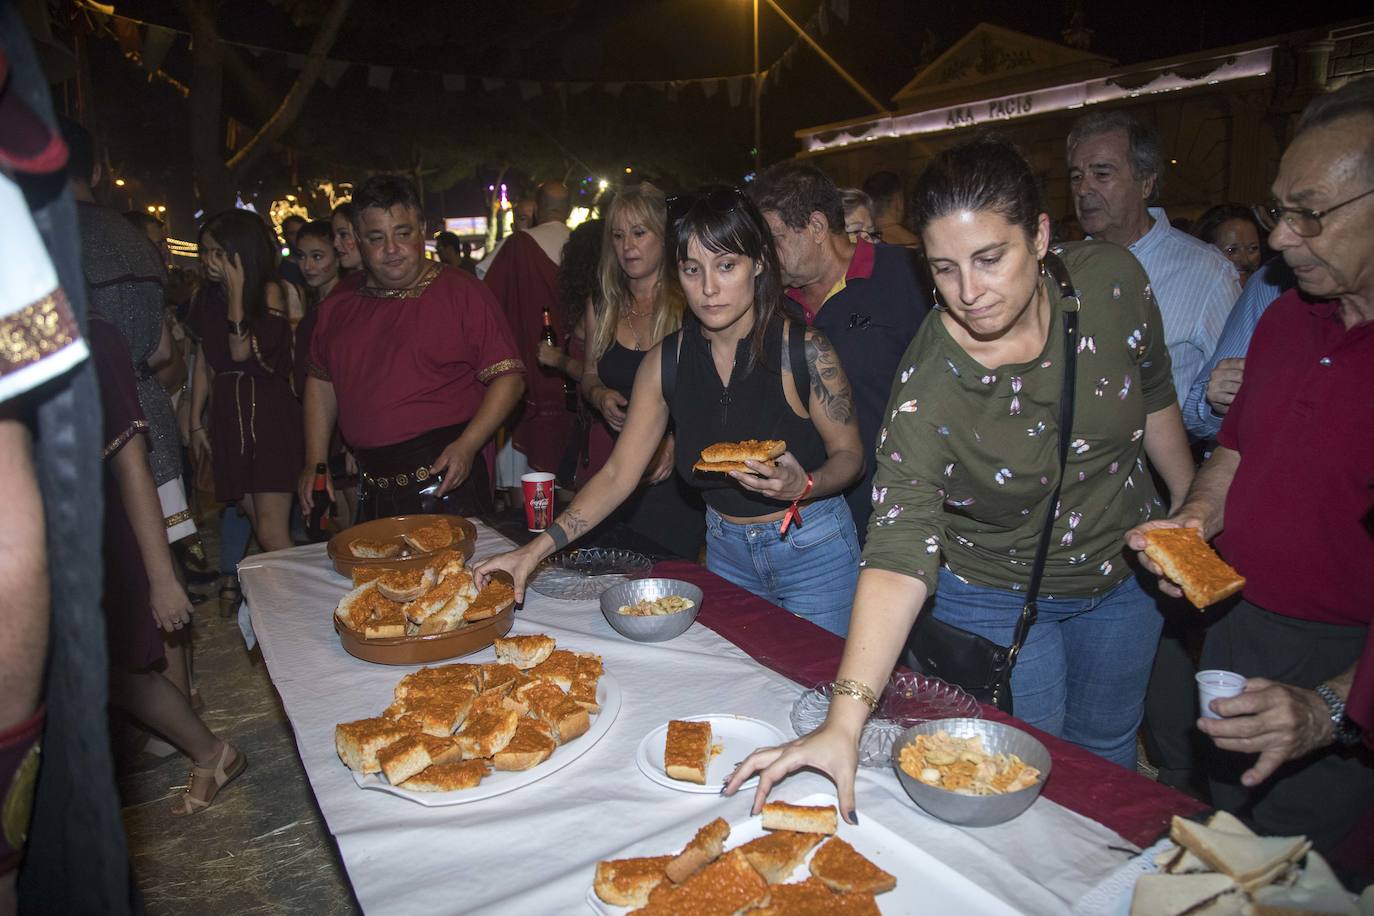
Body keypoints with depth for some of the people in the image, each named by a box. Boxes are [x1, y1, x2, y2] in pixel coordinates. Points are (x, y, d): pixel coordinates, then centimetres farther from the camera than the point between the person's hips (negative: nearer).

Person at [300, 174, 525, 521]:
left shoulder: (462, 292, -6)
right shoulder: (339, 305, 10)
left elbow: (508, 377, -9)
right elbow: (320, 382, 19)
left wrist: (467, 446, -20)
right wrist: (315, 463, 11)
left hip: (447, 481, -5)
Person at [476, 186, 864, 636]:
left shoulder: (804, 350, -18)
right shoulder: (665, 362, -8)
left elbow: (850, 455, -7)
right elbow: (618, 475, -5)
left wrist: (803, 485, -30)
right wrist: (535, 551, -13)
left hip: (815, 551, -3)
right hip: (726, 551, 3)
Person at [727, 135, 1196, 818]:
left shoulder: (1111, 281, -20)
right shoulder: (926, 390, -32)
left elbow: (1154, 400, -1)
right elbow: (899, 556, -38)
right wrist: (844, 723, -47)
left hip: (1124, 575, 5)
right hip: (997, 601, -4)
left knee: (1107, 750, 25)